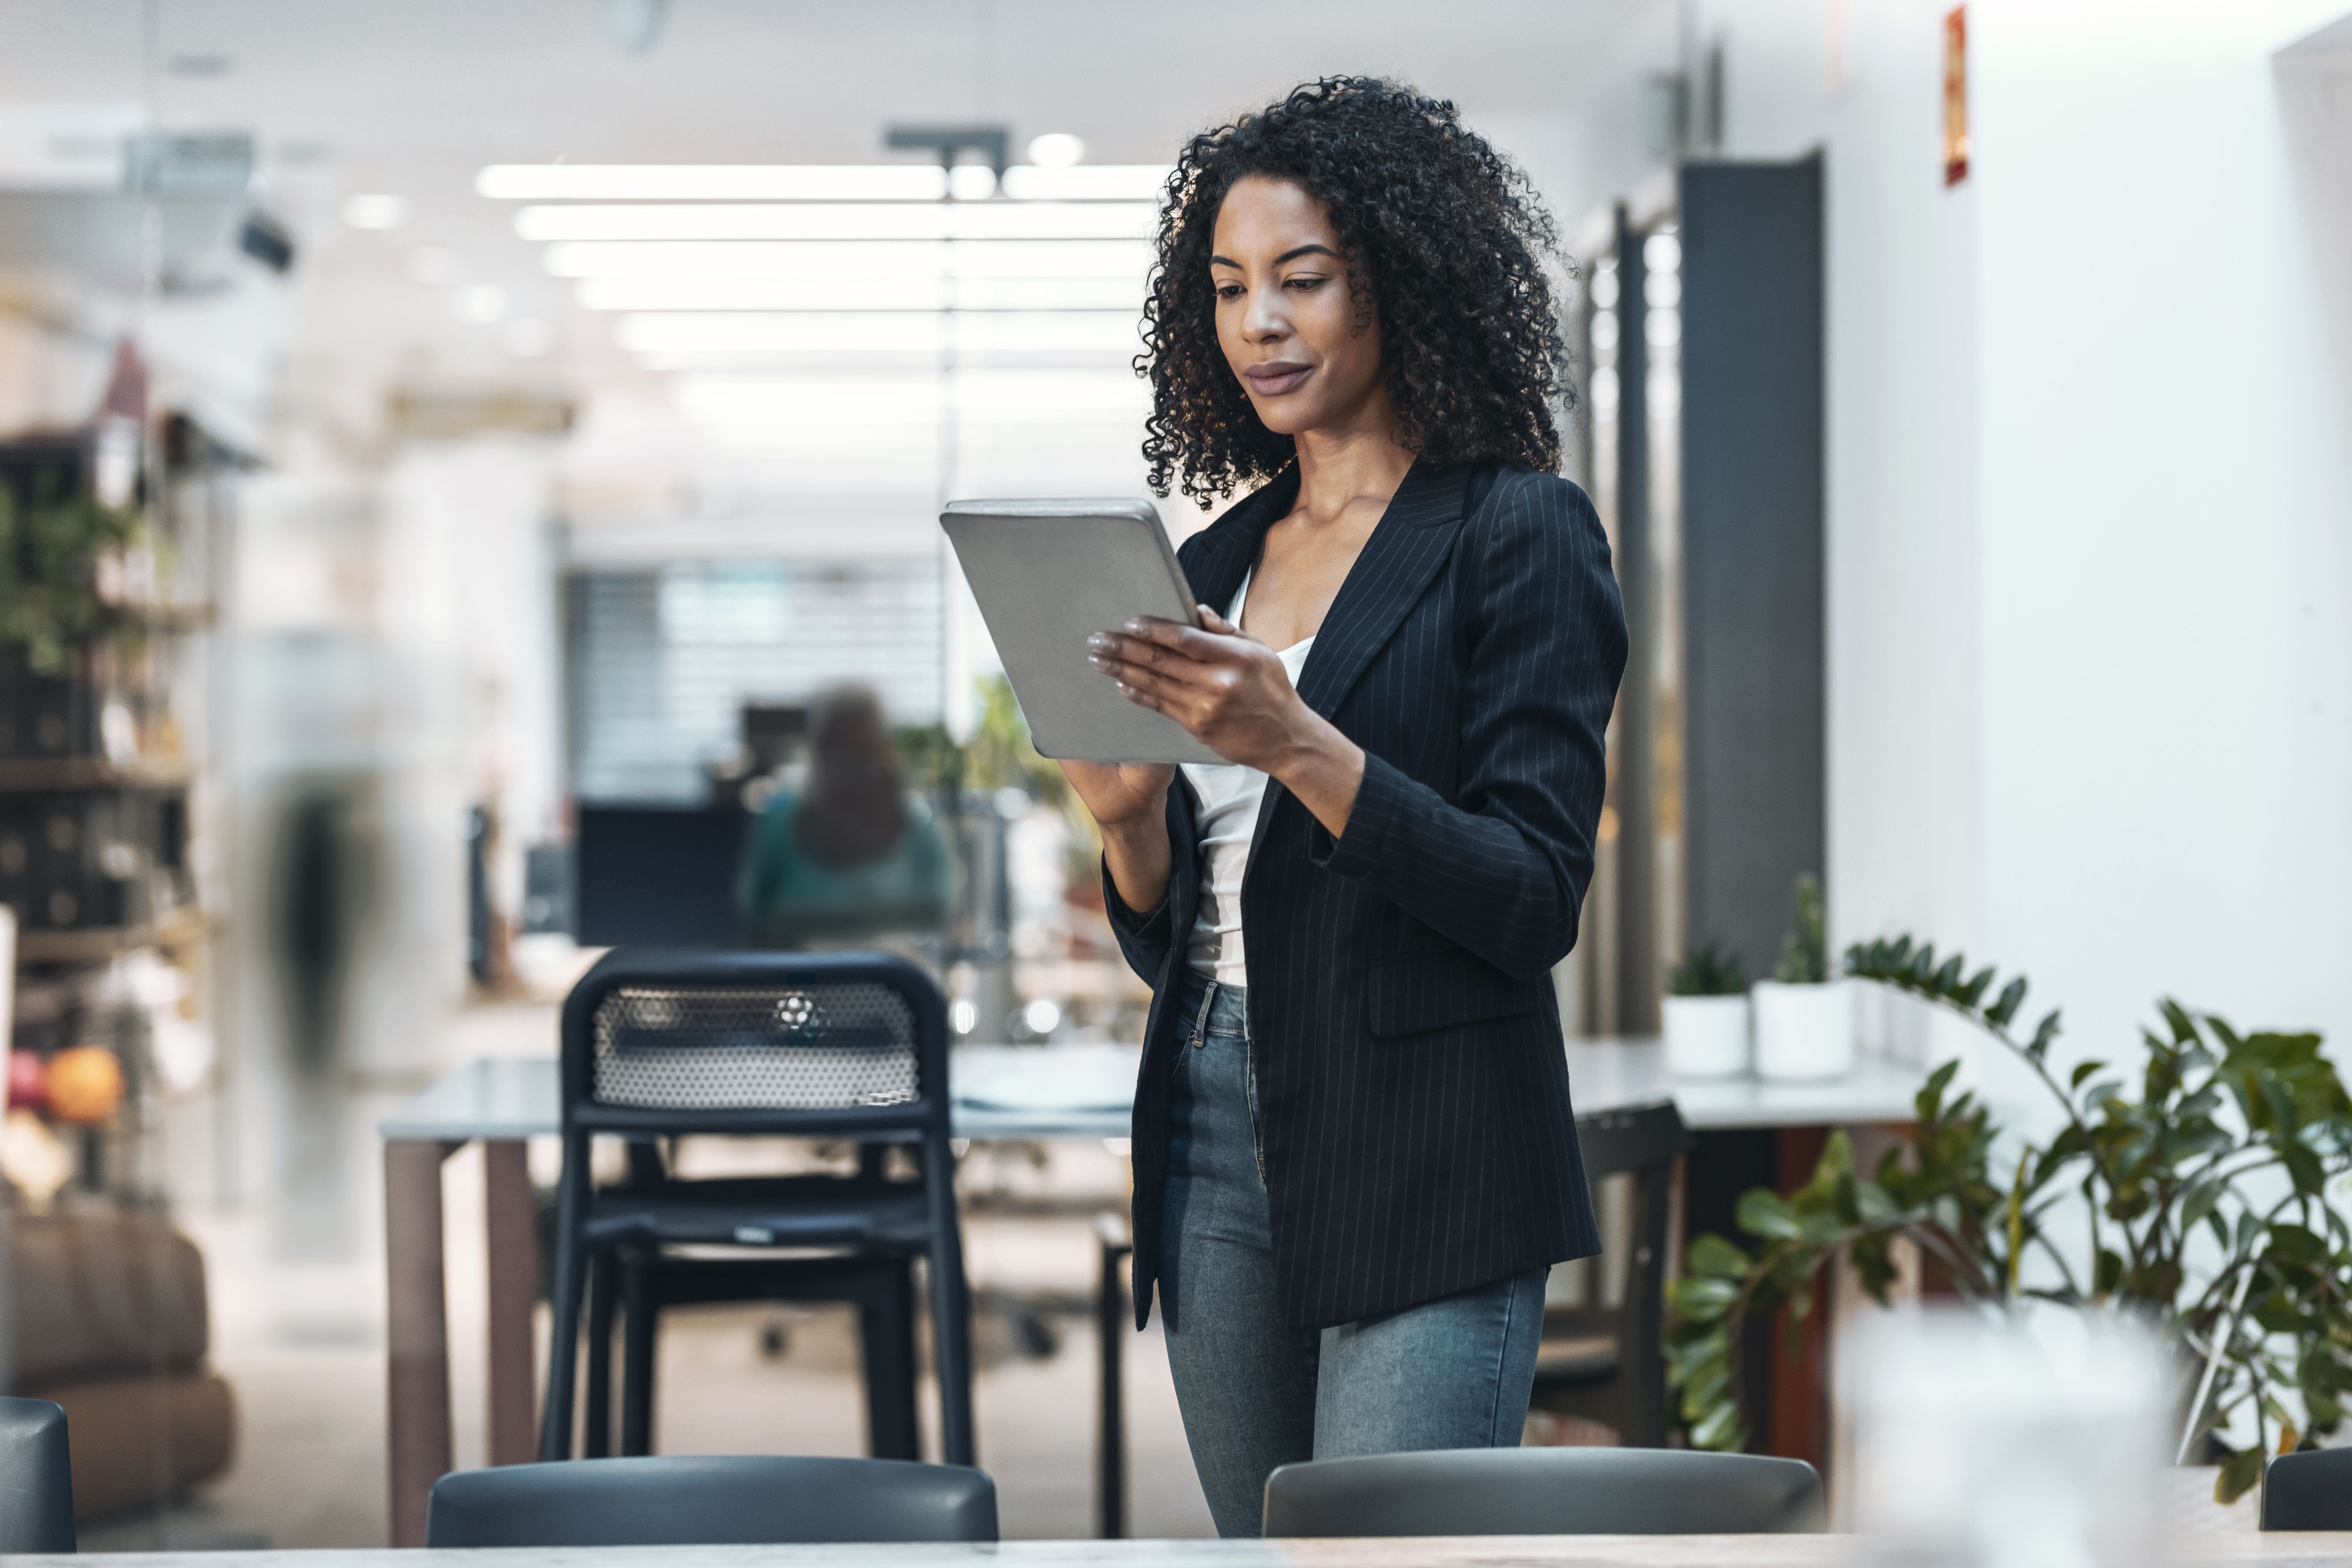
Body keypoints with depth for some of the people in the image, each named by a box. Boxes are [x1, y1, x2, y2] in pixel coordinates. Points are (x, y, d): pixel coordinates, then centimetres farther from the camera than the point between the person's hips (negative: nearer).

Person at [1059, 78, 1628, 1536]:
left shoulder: (1518, 530, -3)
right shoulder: (1220, 560, 15)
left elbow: (1534, 900, -11)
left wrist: (1299, 748, -23)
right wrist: (1128, 812, -5)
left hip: (1426, 1158, -7)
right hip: (1215, 1132, 7)